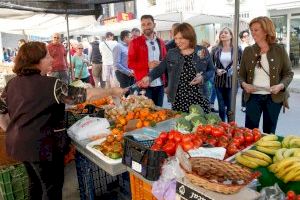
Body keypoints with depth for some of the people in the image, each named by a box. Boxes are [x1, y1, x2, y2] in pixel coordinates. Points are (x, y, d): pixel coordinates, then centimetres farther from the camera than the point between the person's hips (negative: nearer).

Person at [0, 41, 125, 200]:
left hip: (19, 143, 8)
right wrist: (112, 91, -13)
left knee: (36, 183, 26)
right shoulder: (49, 84, -21)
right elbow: (83, 94, -22)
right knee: (52, 186, 12)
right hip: (41, 146, -8)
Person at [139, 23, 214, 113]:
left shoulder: (203, 51, 2)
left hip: (199, 98, 0)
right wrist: (149, 77, -18)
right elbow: (160, 68, 0)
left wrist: (203, 77, -10)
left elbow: (212, 70, 9)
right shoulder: (171, 53, 5)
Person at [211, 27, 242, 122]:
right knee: (221, 107, 9)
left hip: (232, 81, -1)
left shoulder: (237, 50, -1)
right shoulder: (216, 50, 3)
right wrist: (216, 70, -10)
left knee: (230, 108, 3)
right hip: (219, 81, 2)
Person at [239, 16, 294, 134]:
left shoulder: (279, 50, -2)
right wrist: (244, 84, -13)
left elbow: (289, 73, 3)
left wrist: (281, 85, -16)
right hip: (253, 97, 1)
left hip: (273, 97, 0)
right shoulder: (248, 51, 2)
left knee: (269, 132, 13)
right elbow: (241, 74, 7)